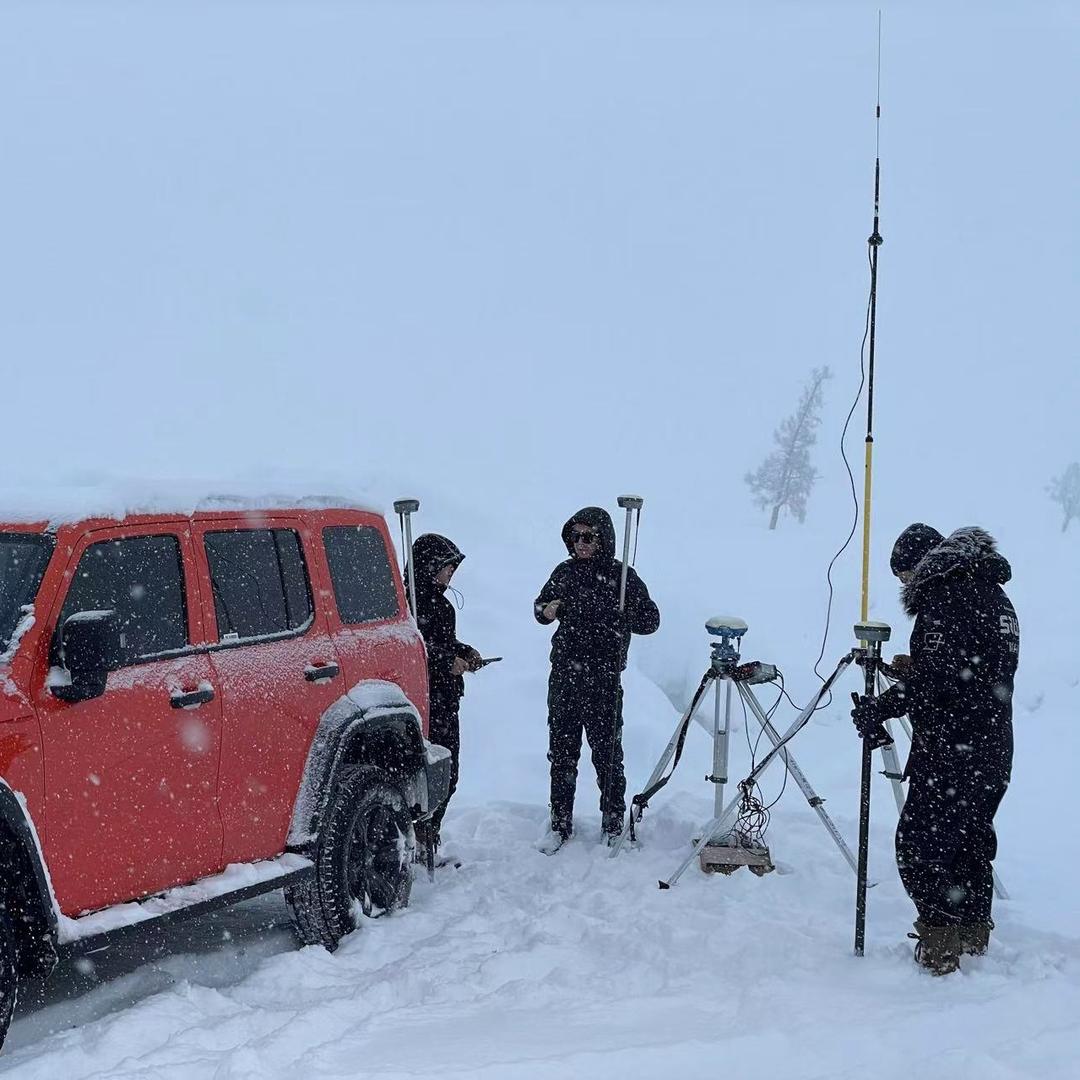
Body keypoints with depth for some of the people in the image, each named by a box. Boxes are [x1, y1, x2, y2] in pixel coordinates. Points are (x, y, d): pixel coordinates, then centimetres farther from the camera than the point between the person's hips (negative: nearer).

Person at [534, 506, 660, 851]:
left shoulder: (622, 576, -3)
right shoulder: (565, 572, 7)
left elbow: (650, 619, -2)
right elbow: (541, 605, 19)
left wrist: (618, 615, -18)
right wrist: (546, 610, -4)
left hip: (604, 681, -3)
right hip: (563, 676, 4)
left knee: (607, 752, 2)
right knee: (562, 751, 8)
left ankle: (613, 824, 15)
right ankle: (560, 823, 18)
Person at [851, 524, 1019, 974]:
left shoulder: (943, 595, -13)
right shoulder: (992, 593, 16)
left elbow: (940, 679, -21)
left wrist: (881, 707, -15)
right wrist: (912, 673, 15)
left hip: (951, 753, -10)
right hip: (994, 751, 10)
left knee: (918, 844, -3)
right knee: (971, 841, 19)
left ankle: (938, 949, -2)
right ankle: (974, 940, 28)